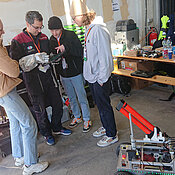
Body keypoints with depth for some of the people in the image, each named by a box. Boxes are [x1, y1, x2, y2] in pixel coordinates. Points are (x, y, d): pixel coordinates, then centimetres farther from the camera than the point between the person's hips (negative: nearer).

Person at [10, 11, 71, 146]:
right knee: (40, 109, 8)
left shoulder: (44, 37, 9)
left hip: (48, 76, 5)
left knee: (58, 104, 12)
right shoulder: (17, 41, -10)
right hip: (33, 80, -5)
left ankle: (56, 127, 36)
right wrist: (35, 58, -27)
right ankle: (47, 133, 31)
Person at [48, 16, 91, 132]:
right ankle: (77, 117, 36)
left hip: (76, 72, -5)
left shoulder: (70, 35, -13)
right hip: (63, 75, 6)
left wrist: (66, 48, -33)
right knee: (71, 98, 18)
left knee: (82, 97, 3)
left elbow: (80, 51, -21)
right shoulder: (52, 40, 5)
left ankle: (87, 119, 19)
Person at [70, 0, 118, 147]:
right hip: (92, 76, 9)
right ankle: (106, 127, 39)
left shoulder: (99, 30, -20)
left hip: (100, 78, -9)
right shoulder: (88, 30, 11)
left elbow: (105, 56, -23)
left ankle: (112, 135, 20)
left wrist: (101, 79, -20)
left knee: (104, 106, 3)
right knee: (99, 104, 21)